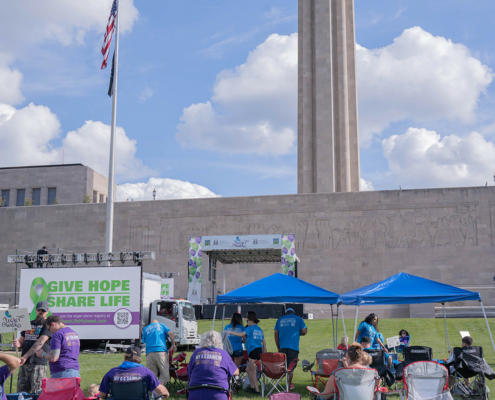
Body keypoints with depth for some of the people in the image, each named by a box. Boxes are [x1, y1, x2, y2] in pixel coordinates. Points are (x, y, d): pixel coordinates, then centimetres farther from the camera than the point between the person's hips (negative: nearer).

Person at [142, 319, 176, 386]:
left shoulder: (145, 329, 26)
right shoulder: (161, 325, 19)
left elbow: (144, 341, 20)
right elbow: (170, 333, 4)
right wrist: (173, 345, 13)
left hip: (149, 353, 2)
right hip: (161, 351, -2)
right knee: (164, 374, -2)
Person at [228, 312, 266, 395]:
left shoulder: (250, 328, -6)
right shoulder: (260, 329, 16)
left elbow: (242, 334, -21)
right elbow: (264, 342, 17)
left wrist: (231, 332, -13)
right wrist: (264, 353, 21)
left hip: (253, 350, -8)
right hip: (259, 350, 8)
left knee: (253, 371, 0)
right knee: (248, 369, 19)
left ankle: (257, 390, 1)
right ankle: (252, 387, 21)